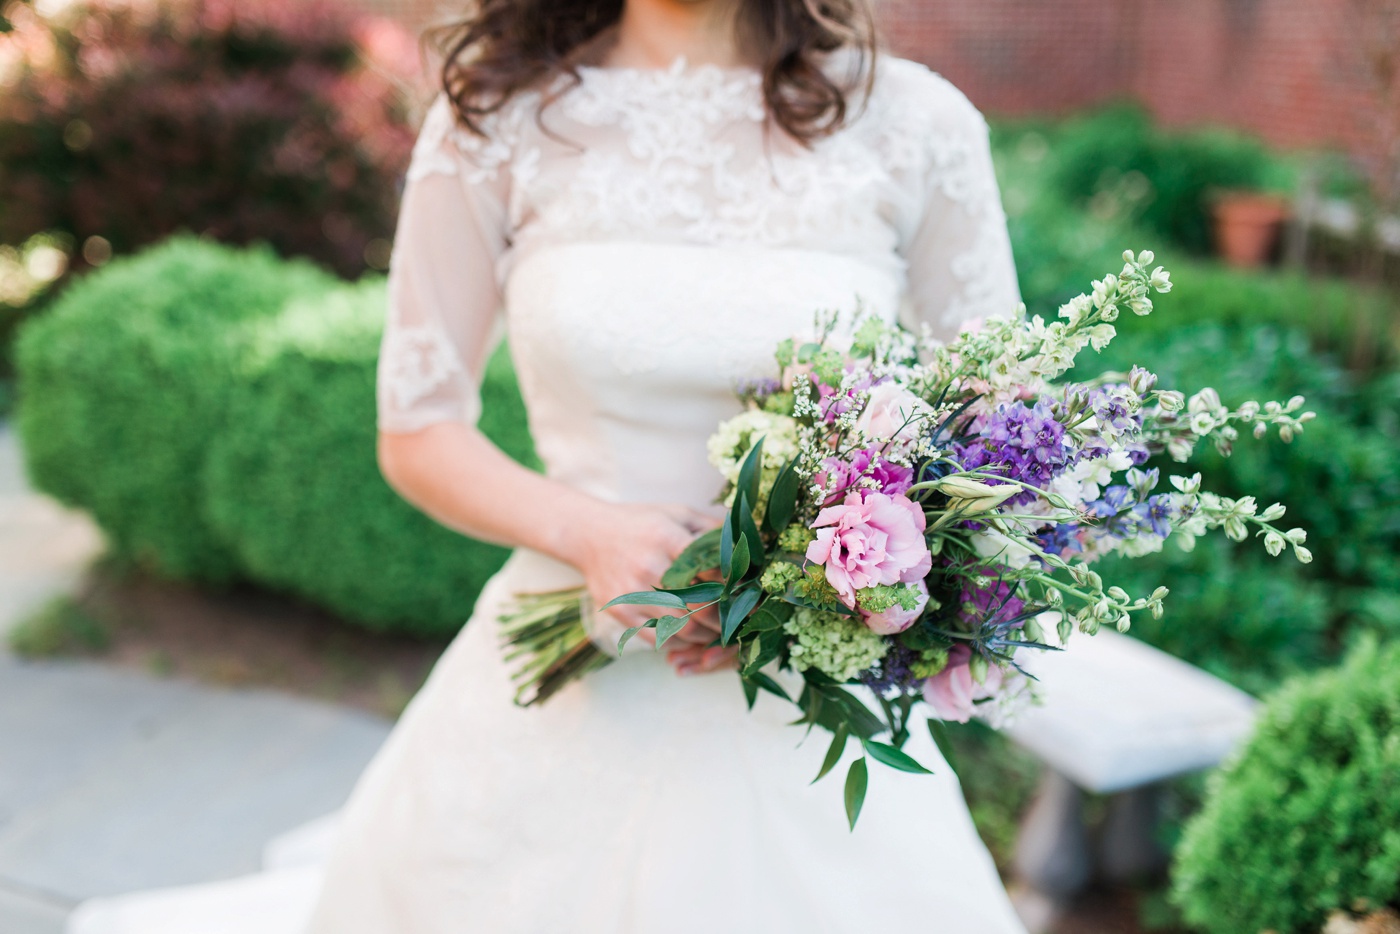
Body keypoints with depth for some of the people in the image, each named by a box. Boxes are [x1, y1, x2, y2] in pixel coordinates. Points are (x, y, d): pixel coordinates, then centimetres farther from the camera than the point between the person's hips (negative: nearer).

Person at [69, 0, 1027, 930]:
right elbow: (418, 432, 3)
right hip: (560, 695, 0)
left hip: (811, 708, 1)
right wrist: (588, 531, -16)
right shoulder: (498, 116, -1)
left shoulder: (916, 123, -2)